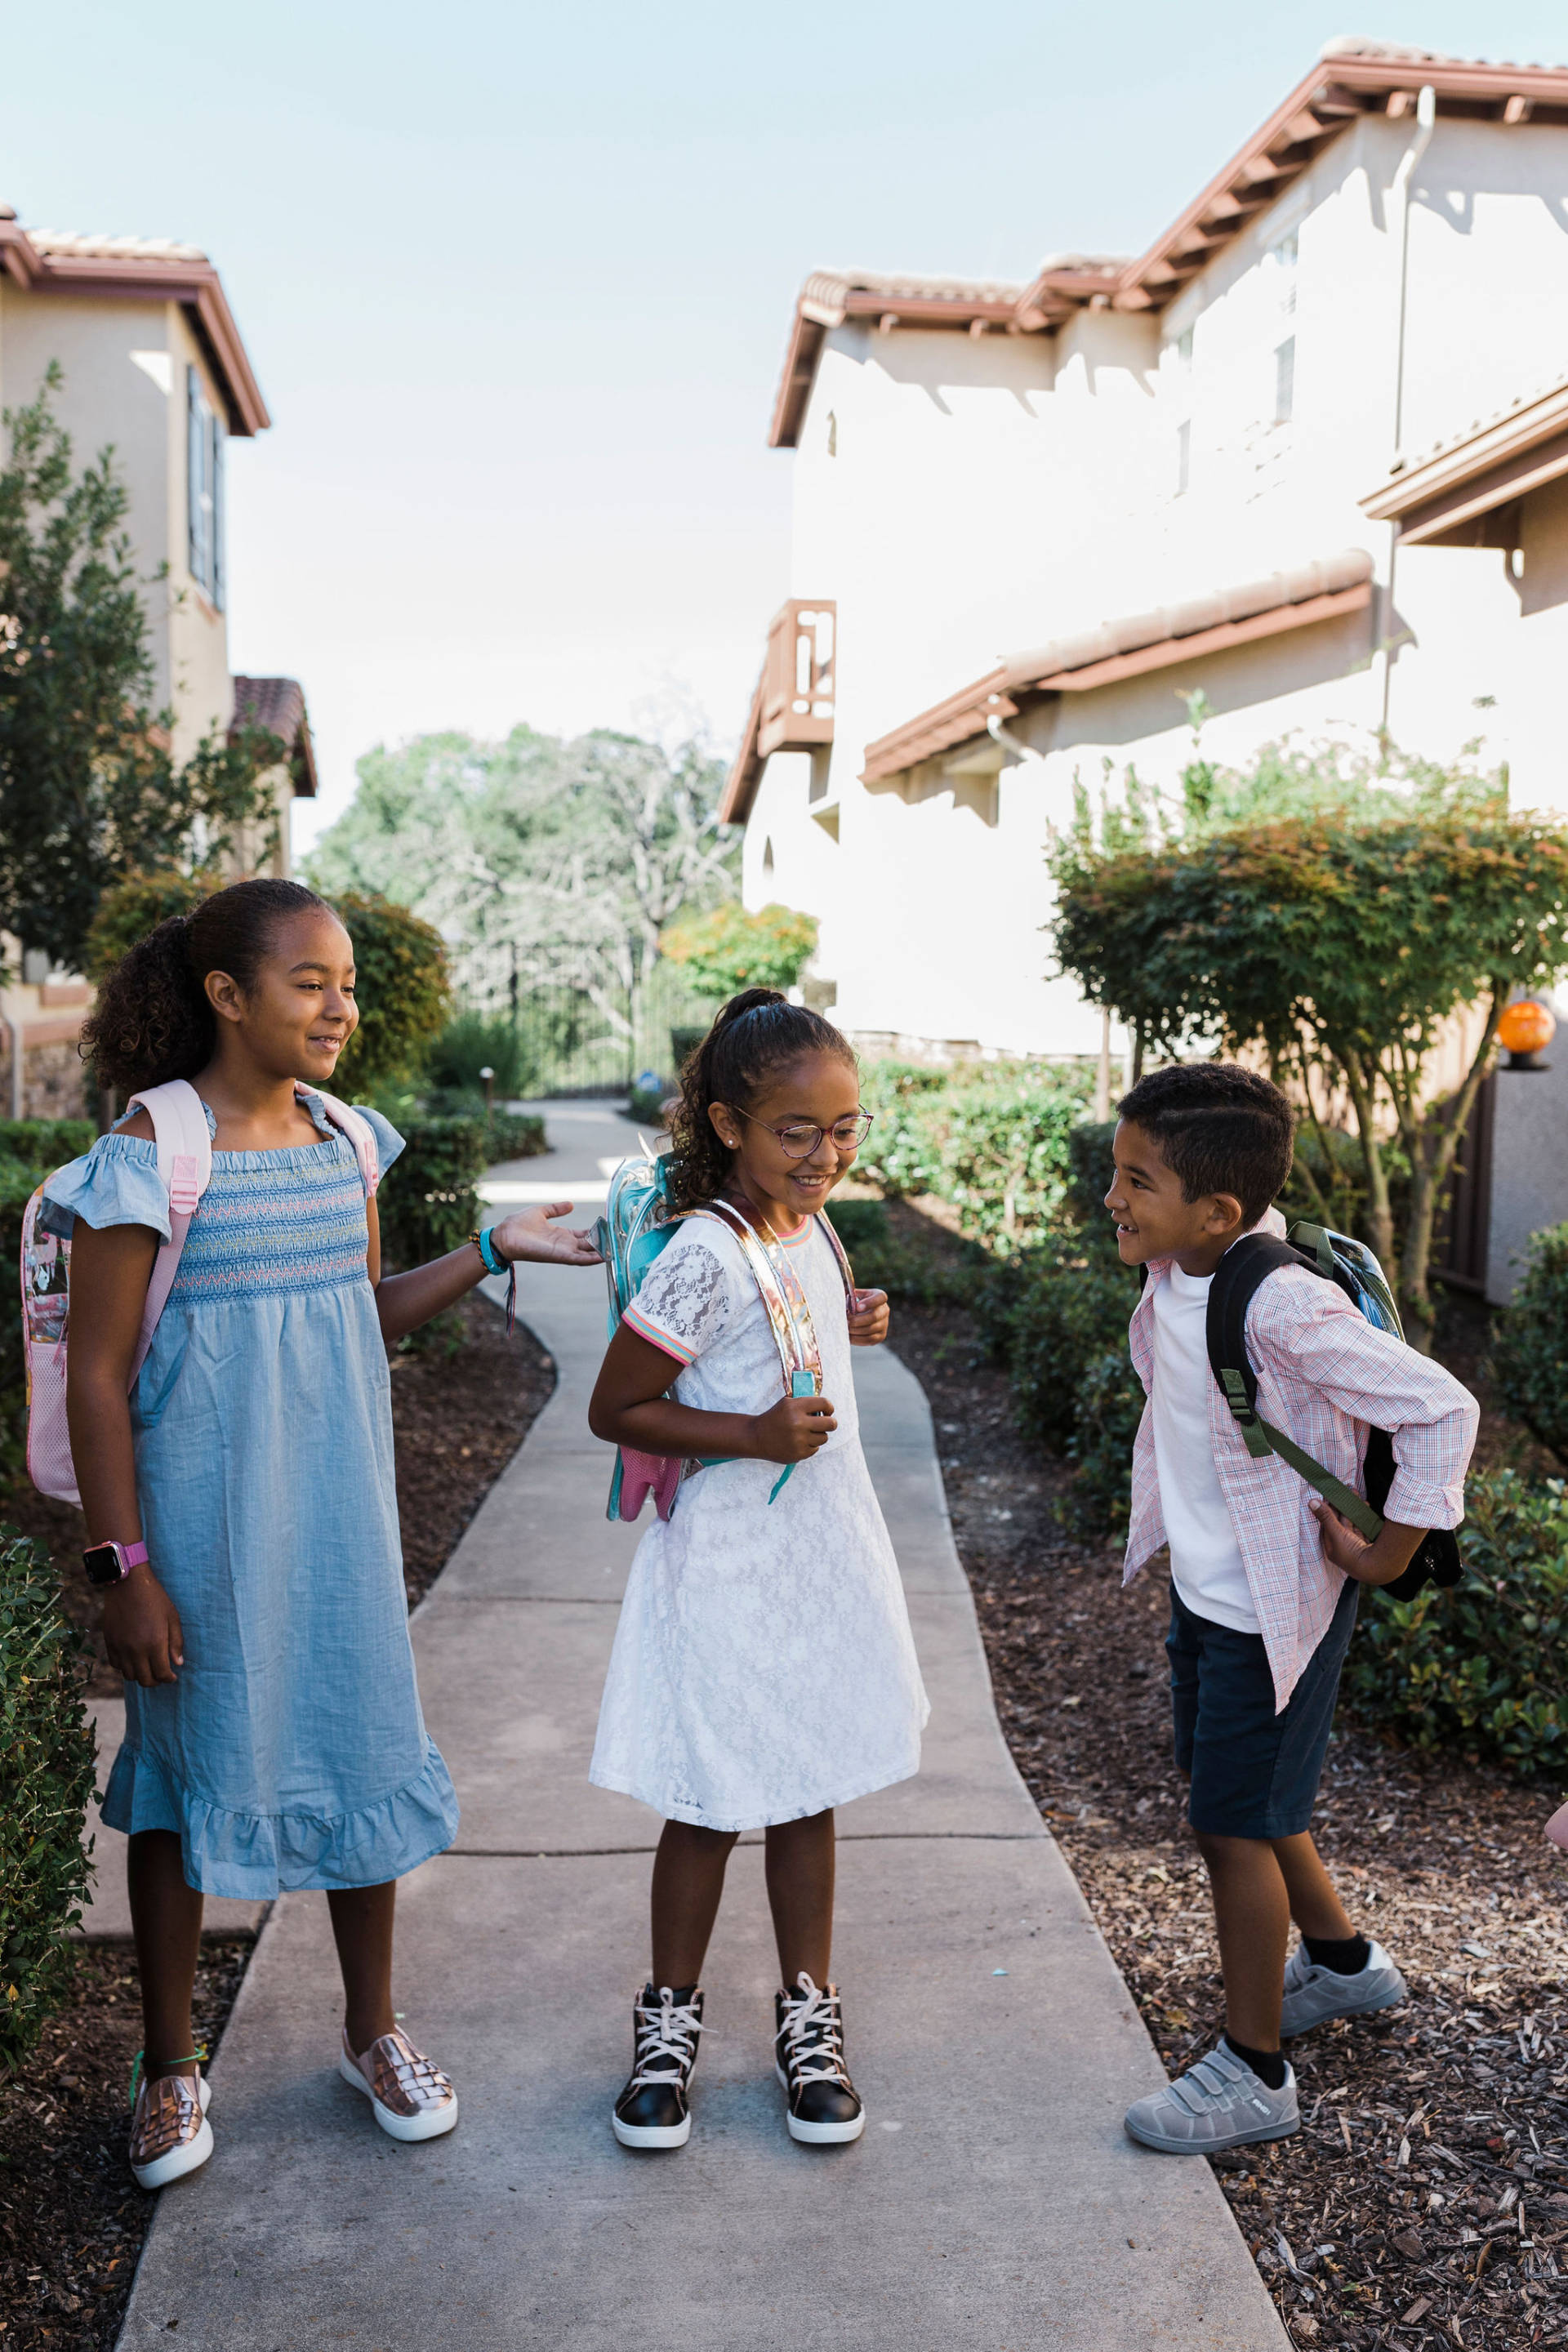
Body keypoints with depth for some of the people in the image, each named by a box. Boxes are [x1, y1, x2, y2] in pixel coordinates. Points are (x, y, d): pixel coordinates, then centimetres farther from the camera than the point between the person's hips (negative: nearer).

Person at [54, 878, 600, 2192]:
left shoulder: (342, 1137, 3)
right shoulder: (151, 1157, -15)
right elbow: (98, 1377, -12)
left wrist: (491, 1252, 0)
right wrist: (127, 1567, -14)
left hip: (340, 1513, 5)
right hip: (207, 1525, -5)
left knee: (363, 1749, 14)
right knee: (189, 1765, 10)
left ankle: (374, 2032, 35)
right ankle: (171, 2066, 32)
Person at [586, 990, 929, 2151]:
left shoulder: (811, 1235, 4)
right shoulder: (704, 1259, -20)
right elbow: (615, 1410, -17)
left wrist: (848, 1331, 2)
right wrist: (752, 1433, -25)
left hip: (826, 1554, 7)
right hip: (727, 1567, -7)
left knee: (809, 1795, 17)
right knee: (711, 1807, 7)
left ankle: (808, 2014, 33)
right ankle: (671, 2019, 29)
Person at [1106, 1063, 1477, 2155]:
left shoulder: (1281, 1309, -31)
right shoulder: (1176, 1270, -6)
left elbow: (1442, 1409, -26)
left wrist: (1386, 1558, -18)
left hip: (1276, 1607, -8)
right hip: (1204, 1588, 8)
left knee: (1234, 1821, 2)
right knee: (1252, 1803, 23)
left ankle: (1255, 2071, 21)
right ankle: (1345, 1960, 47)